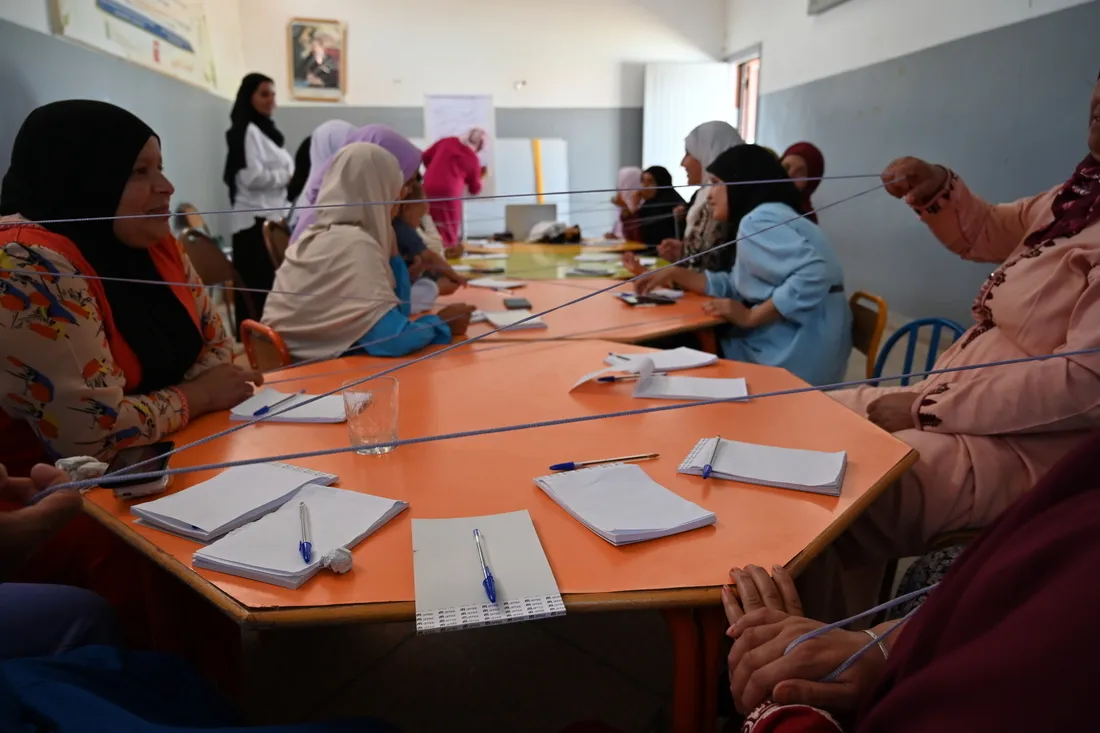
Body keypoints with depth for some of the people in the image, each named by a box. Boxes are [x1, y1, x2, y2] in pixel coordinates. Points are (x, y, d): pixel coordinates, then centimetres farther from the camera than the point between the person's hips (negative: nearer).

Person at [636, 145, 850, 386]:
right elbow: (735, 286, 17)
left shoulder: (759, 220, -15)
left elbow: (814, 274, -27)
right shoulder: (761, 218, 15)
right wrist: (676, 273, 11)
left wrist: (750, 317, -21)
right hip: (784, 346, 9)